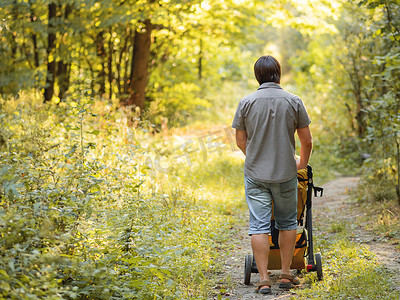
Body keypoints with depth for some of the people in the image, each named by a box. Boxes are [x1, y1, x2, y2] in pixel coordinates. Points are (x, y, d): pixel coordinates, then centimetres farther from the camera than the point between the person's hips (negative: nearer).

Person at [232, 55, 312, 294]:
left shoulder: (246, 102, -2)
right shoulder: (294, 102, -3)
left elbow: (241, 141, 5)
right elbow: (307, 141, 2)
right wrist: (302, 163, 20)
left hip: (255, 175, 0)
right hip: (285, 174, 0)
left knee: (259, 226, 1)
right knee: (287, 223, 15)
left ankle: (264, 280, 0)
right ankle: (286, 274, 18)